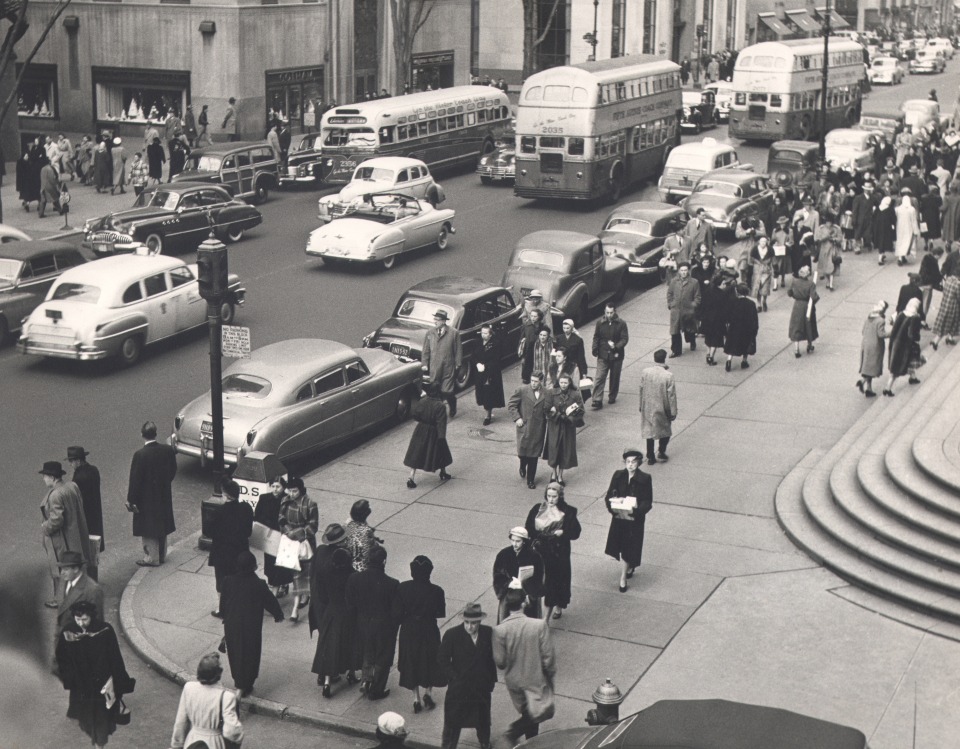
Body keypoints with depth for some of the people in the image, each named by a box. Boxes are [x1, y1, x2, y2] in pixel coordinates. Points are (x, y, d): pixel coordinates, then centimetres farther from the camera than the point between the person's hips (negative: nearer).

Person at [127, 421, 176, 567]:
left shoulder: (140, 455, -23)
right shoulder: (168, 450, -9)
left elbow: (135, 479, -18)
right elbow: (173, 471, 4)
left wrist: (131, 500, -9)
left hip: (146, 498, -5)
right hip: (164, 496, 5)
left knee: (148, 530, 9)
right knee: (162, 526, 19)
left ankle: (152, 558, 18)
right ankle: (162, 555, 31)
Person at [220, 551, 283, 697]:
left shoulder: (227, 582, -11)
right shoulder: (259, 585, -19)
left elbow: (223, 604, 1)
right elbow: (271, 601, -5)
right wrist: (278, 614, 13)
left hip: (232, 626, 3)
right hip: (251, 627, -3)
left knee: (235, 652, 22)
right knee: (250, 654, 14)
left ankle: (238, 680, 38)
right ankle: (245, 686, 21)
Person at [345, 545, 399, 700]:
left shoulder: (354, 579, -16)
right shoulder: (392, 584, -26)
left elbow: (350, 604, -5)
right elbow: (396, 611, -17)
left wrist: (359, 619, 11)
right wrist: (394, 627, 2)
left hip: (363, 624, 3)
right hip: (384, 627, -3)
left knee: (367, 654, 29)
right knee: (382, 659, 18)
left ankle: (366, 679, 18)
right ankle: (376, 690, 29)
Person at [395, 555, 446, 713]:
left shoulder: (403, 588, -17)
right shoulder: (436, 591, -20)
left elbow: (397, 614, -12)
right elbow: (441, 613, -8)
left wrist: (408, 618, 8)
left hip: (409, 631, 2)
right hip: (429, 632, -1)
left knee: (411, 663, 17)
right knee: (430, 661, 22)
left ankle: (416, 699, 23)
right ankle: (428, 692, 16)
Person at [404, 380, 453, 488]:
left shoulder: (422, 401, -11)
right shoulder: (440, 406, -20)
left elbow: (413, 413, 0)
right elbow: (441, 423, -20)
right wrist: (441, 437, -15)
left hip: (421, 431, 2)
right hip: (433, 433, -2)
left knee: (416, 454, 7)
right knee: (440, 453, 20)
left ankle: (412, 477, -1)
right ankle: (443, 473, 37)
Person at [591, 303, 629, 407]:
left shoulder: (621, 324, -6)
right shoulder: (600, 323, 0)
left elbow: (625, 339, -7)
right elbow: (596, 337, 8)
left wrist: (616, 346, -24)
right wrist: (595, 349, -5)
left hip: (616, 355, -1)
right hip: (603, 355, 1)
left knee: (615, 378, 12)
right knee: (599, 378, -8)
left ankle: (612, 397, 30)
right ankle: (597, 400, -11)